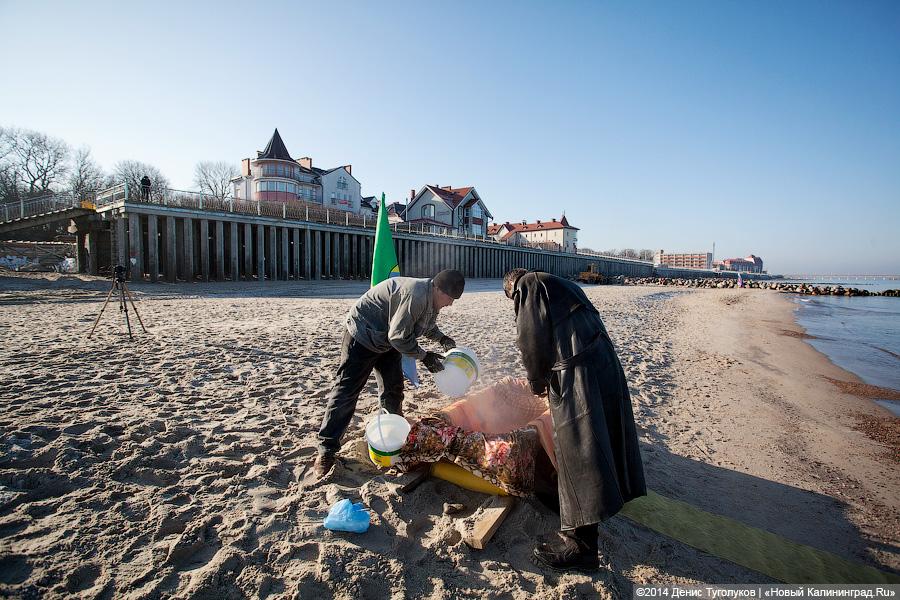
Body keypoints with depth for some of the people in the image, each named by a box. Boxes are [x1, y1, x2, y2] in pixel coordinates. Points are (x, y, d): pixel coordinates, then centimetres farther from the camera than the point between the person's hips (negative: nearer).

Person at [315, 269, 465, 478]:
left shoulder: (432, 300, -1)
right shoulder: (414, 295, -33)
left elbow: (427, 324, 19)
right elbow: (399, 337, -29)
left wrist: (442, 338, 0)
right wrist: (424, 356, -19)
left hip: (387, 341, 10)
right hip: (362, 337, -10)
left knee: (393, 390, 12)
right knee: (346, 391, -8)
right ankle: (326, 450, 0)